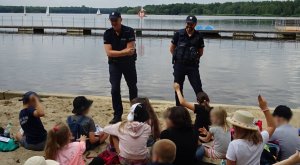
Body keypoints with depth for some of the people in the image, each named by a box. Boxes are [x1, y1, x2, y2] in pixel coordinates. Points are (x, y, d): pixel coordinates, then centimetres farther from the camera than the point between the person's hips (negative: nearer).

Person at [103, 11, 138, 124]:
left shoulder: (129, 31, -14)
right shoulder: (108, 33, -9)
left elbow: (131, 50, -21)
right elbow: (109, 52, -18)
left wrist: (116, 53, -18)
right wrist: (125, 52, -21)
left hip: (129, 63, -1)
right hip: (114, 64, 1)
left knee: (132, 87, 13)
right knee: (115, 89, -5)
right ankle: (117, 115, 6)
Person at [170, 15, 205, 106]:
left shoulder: (198, 36, 1)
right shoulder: (179, 34, 0)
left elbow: (200, 52, 10)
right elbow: (172, 48, 8)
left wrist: (194, 58, 0)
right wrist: (177, 58, 2)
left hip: (193, 65, -1)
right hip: (179, 65, 1)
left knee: (198, 88, -5)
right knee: (178, 88, 8)